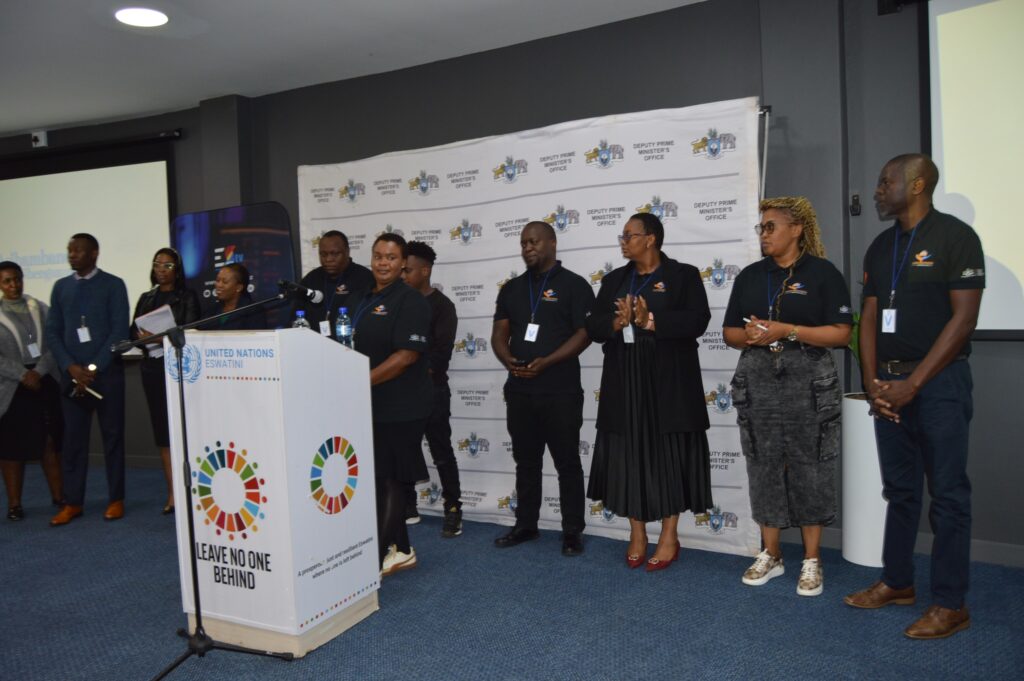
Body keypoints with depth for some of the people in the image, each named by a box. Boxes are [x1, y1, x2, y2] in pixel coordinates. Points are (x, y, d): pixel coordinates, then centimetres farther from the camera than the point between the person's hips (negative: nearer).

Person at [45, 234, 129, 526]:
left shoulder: (113, 285, 0)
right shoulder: (61, 287, 11)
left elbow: (120, 331, -6)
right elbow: (52, 331, 8)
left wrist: (94, 368, -12)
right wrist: (71, 367, -6)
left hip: (107, 373, -3)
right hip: (72, 374, 3)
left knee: (112, 436, 4)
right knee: (73, 438, 5)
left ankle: (116, 500, 11)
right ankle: (73, 502, 13)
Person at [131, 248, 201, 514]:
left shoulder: (187, 297, 3)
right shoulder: (146, 298, 17)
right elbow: (133, 330, 11)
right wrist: (143, 337, -11)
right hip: (153, 367, 4)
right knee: (162, 429, 3)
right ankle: (172, 493, 7)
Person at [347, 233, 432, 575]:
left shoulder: (411, 300, -10)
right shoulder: (360, 298, 14)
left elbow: (407, 354, -19)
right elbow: (353, 345, 21)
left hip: (399, 409, -8)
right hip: (367, 406, 8)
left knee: (389, 481, 0)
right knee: (377, 479, 14)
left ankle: (378, 556, 8)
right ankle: (400, 550, 27)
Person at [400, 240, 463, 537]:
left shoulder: (442, 305, -4)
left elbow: (442, 351, -12)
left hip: (432, 390, -5)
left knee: (441, 452, -1)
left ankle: (453, 510, 7)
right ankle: (407, 506, 23)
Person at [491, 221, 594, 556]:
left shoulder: (574, 285, -3)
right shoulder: (512, 288, 13)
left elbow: (585, 333, -10)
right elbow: (499, 333, 11)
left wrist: (545, 362, -19)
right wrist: (509, 360, -11)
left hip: (561, 392, -5)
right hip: (519, 391, 5)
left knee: (567, 463, 2)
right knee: (526, 462, 13)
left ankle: (572, 530, 12)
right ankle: (525, 525, 24)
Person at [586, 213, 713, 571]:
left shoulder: (684, 275, 0)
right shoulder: (614, 279, 13)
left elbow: (697, 320, -12)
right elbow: (593, 326, 5)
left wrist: (652, 321, -21)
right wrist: (618, 322, -15)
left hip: (669, 382, -4)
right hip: (624, 383, 4)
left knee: (669, 455, 2)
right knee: (629, 456, 5)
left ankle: (669, 536, 14)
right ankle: (637, 534, 17)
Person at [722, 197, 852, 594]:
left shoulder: (823, 273, -1)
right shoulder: (749, 276, 12)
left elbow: (841, 333, -8)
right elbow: (729, 332, 13)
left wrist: (787, 330, -17)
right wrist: (748, 335, -9)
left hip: (809, 383, -4)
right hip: (757, 382, 4)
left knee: (809, 469, 1)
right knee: (764, 468, 8)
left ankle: (812, 560, 16)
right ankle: (770, 555, 21)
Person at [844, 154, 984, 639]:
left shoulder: (955, 237, -6)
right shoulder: (880, 247, 13)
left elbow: (963, 318, -12)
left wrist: (914, 382, -15)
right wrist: (872, 380, -1)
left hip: (939, 381, -6)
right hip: (889, 382, 6)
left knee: (947, 494, 0)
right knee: (900, 489, 13)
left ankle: (950, 603, 9)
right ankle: (897, 582, 25)